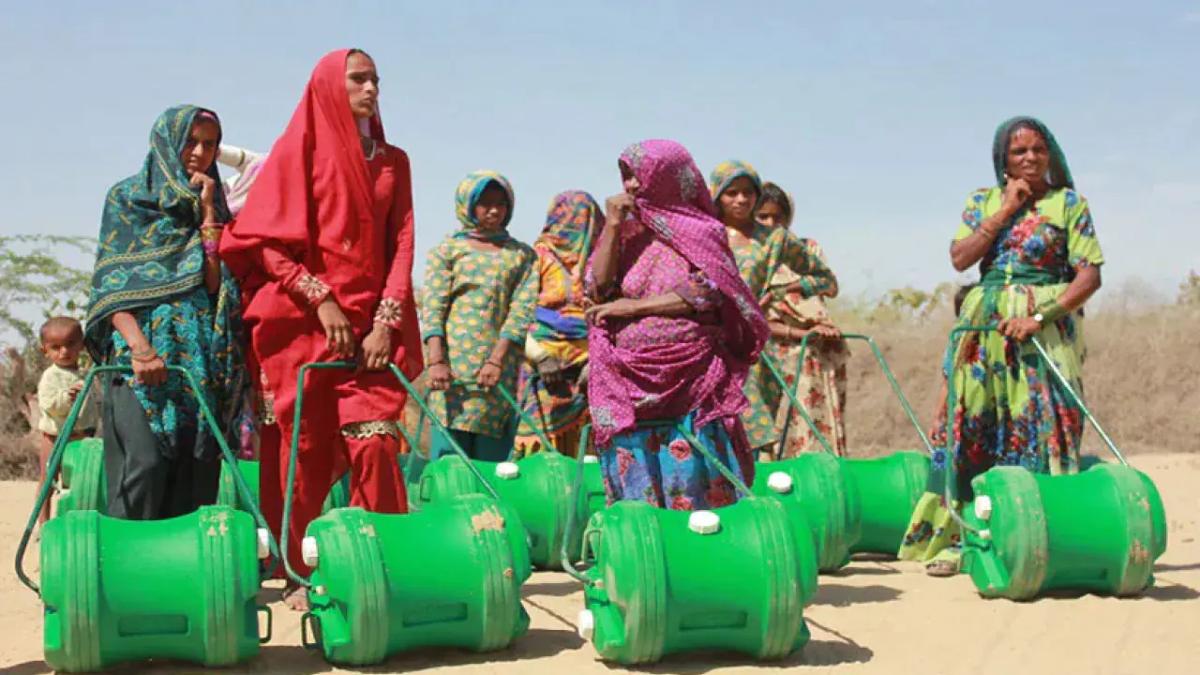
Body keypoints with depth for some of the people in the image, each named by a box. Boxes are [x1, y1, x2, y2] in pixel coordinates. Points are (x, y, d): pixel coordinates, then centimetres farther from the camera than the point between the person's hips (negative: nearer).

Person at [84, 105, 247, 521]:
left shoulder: (213, 209, 19)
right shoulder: (127, 197, 9)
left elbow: (215, 283, 5)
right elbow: (111, 283, -1)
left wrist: (208, 213, 2)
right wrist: (138, 345, -16)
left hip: (204, 359, 4)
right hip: (142, 352, -4)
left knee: (196, 473, -4)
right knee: (145, 462, -20)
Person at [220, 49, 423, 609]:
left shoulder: (392, 162, 14)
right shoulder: (301, 148, 2)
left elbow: (401, 243, 7)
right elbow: (267, 240, -4)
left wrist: (386, 322, -6)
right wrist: (321, 300, -13)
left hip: (371, 326, 3)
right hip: (302, 321, -3)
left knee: (374, 443, -8)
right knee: (306, 452, 0)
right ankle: (299, 575, 10)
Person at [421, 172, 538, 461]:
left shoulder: (522, 255, 15)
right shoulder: (447, 250, 12)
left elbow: (522, 309, 3)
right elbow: (432, 307, 2)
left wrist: (496, 360, -11)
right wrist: (436, 361, -13)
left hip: (501, 366, 1)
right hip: (454, 364, -1)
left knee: (492, 459, -2)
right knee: (448, 453, -9)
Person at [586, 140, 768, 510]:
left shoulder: (702, 232, 1)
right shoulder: (627, 232, 12)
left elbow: (707, 293, -10)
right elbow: (596, 288, 3)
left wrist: (635, 306, -9)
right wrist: (611, 226, -4)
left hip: (691, 379, -4)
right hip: (631, 380, 4)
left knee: (695, 483, -3)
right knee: (637, 487, 3)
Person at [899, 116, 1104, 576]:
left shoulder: (1069, 204, 2)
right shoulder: (984, 201, 12)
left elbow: (1090, 275, -6)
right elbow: (960, 257, -2)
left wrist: (1040, 316, -17)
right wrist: (1006, 210, -5)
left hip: (1045, 326, -3)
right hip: (985, 326, 3)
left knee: (1041, 427, -7)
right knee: (973, 427, 2)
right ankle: (957, 536, 6)